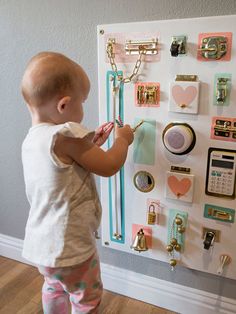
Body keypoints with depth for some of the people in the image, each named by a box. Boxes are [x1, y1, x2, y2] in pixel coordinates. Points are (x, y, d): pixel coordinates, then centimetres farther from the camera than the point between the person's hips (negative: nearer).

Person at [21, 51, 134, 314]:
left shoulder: (31, 140, 2)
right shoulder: (65, 136, -26)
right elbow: (109, 166, -19)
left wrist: (91, 143, 8)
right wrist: (123, 139, -2)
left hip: (41, 243, 9)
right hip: (68, 247, -8)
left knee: (54, 288, 32)